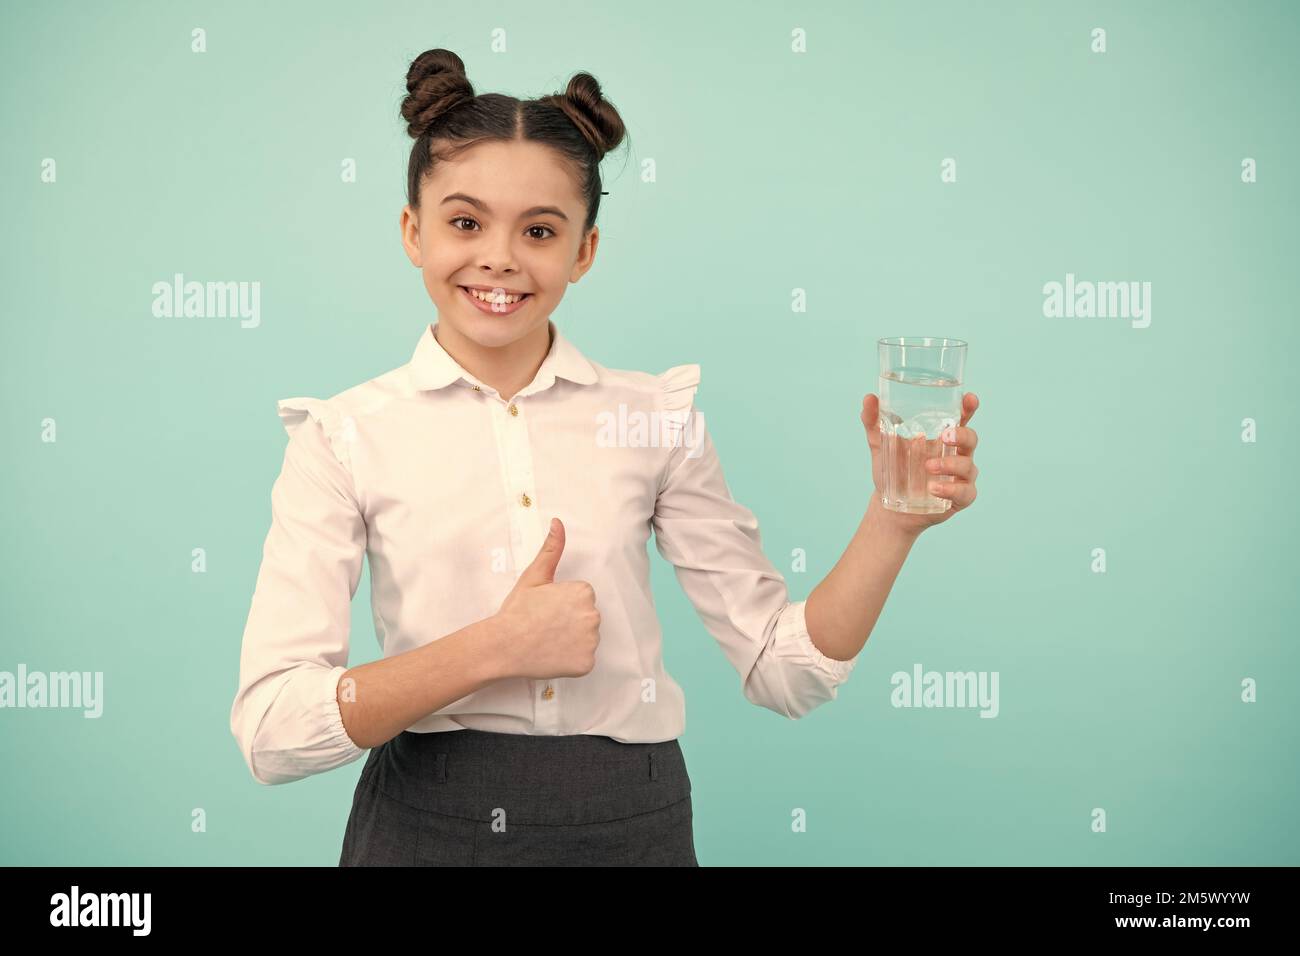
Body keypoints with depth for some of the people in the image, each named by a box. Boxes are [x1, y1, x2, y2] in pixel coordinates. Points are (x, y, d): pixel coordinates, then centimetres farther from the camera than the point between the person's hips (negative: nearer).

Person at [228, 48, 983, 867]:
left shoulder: (659, 417, -2)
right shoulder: (344, 435, -6)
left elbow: (784, 669, 0)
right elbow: (272, 731, -13)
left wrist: (893, 521, -13)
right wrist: (494, 648, -20)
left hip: (633, 825, 2)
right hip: (428, 827, -1)